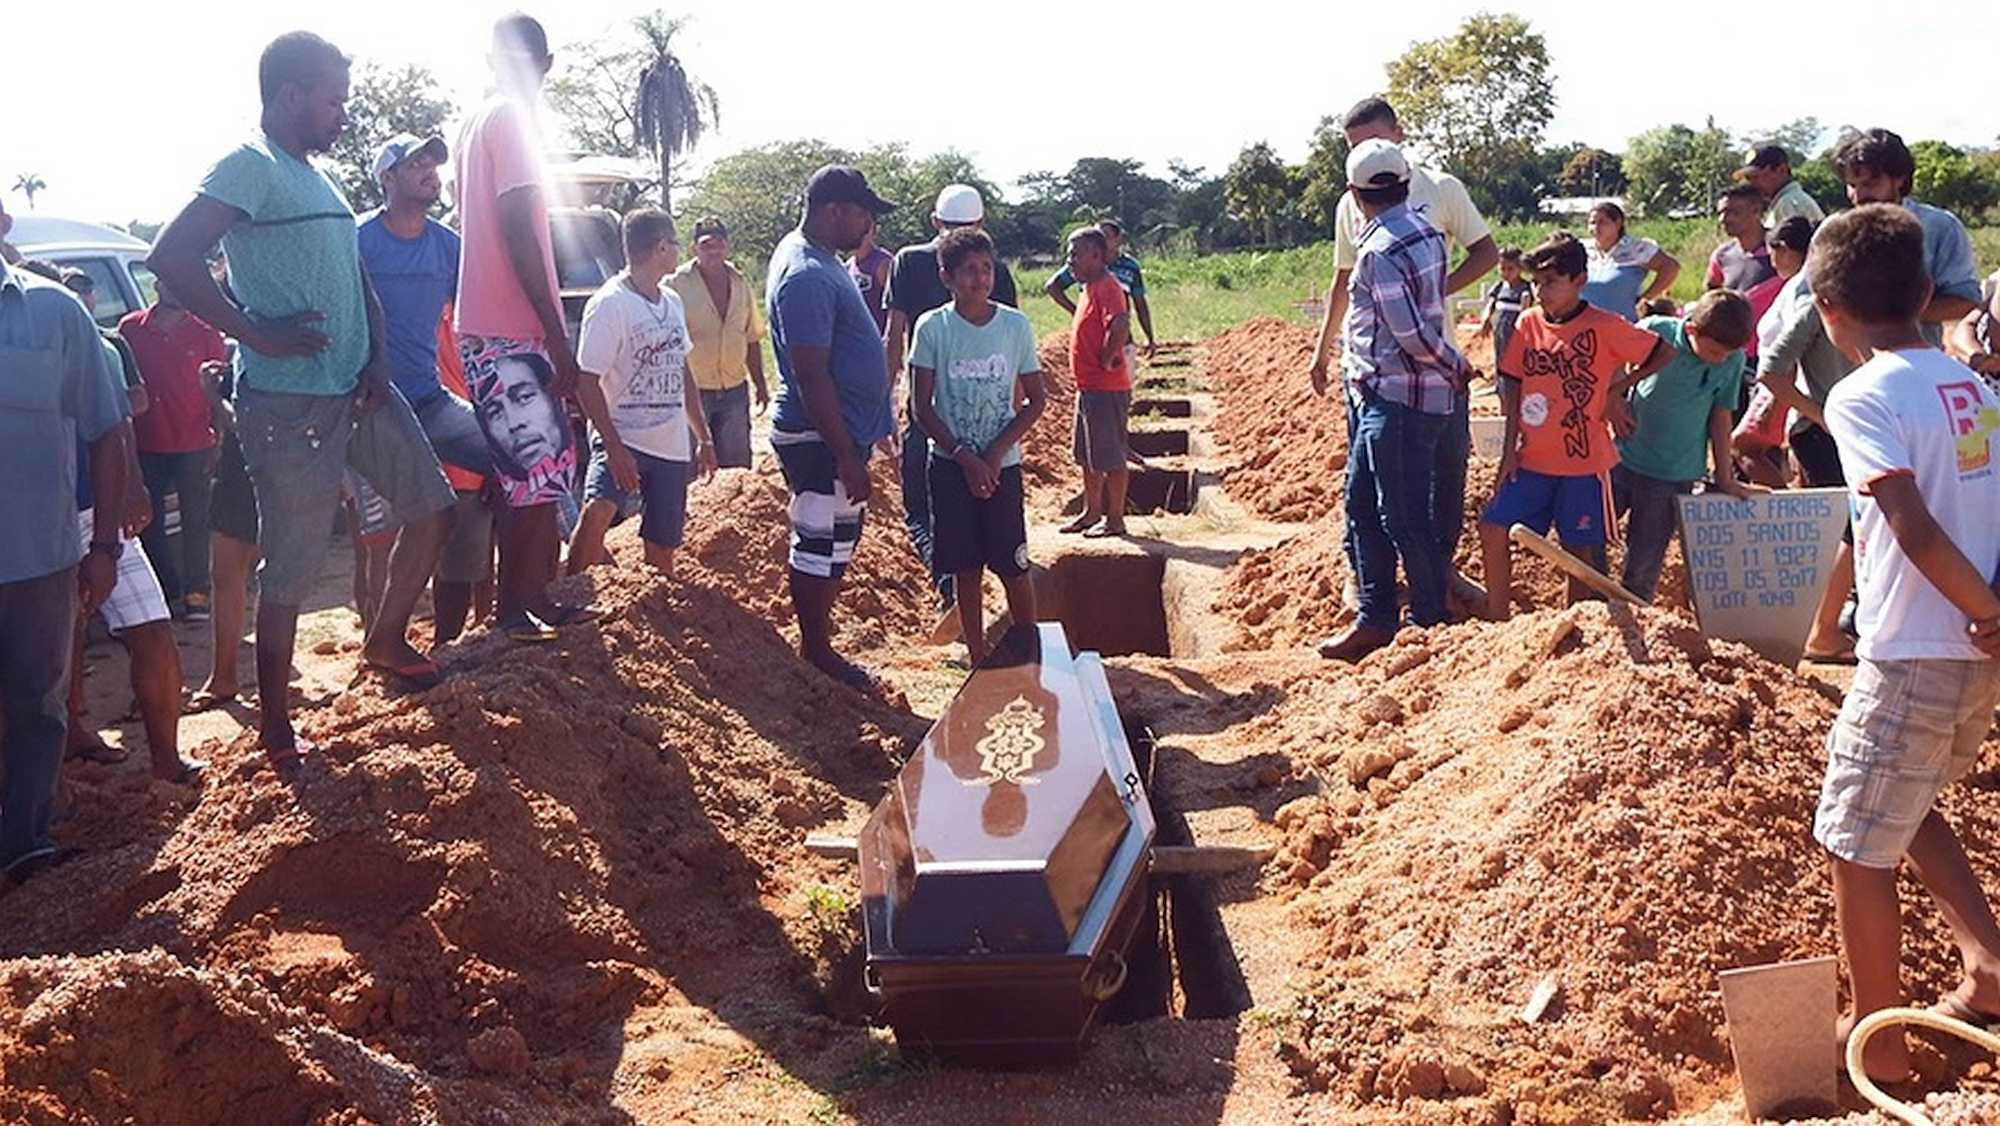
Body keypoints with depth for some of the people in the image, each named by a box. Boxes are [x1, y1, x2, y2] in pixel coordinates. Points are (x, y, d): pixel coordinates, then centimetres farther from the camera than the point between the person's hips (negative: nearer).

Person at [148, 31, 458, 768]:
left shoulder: (316, 176, 17)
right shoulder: (251, 166, -11)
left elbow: (360, 283, 21)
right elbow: (172, 257, -23)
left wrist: (378, 359, 5)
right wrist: (257, 335, -21)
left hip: (358, 391, 9)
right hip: (289, 404, -8)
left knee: (431, 506, 11)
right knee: (291, 570, -1)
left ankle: (386, 641, 29)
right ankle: (275, 725, 13)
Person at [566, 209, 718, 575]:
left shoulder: (672, 301, 12)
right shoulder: (609, 304, -12)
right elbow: (587, 383, -15)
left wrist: (703, 436, 20)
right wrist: (614, 448, -23)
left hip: (673, 447, 7)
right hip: (623, 437, -7)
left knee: (661, 552, 8)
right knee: (596, 513, -32)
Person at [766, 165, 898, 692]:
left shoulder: (817, 258, 11)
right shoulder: (807, 277, -22)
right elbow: (812, 377, -25)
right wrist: (848, 457, -23)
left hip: (843, 432, 11)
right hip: (820, 439, -11)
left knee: (836, 542, 17)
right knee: (821, 546, 0)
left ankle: (818, 644, 27)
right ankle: (818, 655, 11)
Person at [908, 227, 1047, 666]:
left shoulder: (1015, 325, -3)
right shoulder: (932, 328, -5)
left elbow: (1036, 400, 2)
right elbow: (921, 407, -4)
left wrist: (995, 453, -9)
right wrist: (963, 456, -12)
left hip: (1002, 465, 0)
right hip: (950, 465, 0)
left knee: (1013, 568, 1)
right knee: (965, 568, 7)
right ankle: (978, 660, 18)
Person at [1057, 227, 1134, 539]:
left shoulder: (1107, 287, -18)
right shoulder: (1091, 287, 13)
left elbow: (1120, 327, -34)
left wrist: (1106, 361, -23)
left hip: (1106, 389, -10)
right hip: (1089, 386, 11)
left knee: (1110, 458, -2)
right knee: (1088, 456, 18)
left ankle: (1115, 519, 5)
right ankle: (1092, 512, 28)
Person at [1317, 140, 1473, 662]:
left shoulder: (1379, 251, -18)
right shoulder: (1427, 233, 10)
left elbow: (1412, 333, -20)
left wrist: (1454, 367, -8)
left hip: (1397, 399, -10)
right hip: (1382, 396, 10)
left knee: (1404, 517, -2)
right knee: (1362, 505, 15)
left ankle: (1433, 626, 8)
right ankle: (1375, 619, 22)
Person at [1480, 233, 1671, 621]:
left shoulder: (1605, 328, -10)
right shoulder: (1528, 323, 3)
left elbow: (1665, 353, -2)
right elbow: (1514, 386, 9)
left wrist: (1617, 390, -5)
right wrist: (1510, 450, 5)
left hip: (1583, 461, -4)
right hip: (1532, 459, 4)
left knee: (1581, 551, 5)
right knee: (1493, 528, -4)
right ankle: (1497, 619, 7)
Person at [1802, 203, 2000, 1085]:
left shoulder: (1862, 396, -14)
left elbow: (1915, 531, -24)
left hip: (1915, 657, -8)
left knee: (1853, 840, 6)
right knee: (1906, 805, 28)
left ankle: (1874, 1037, 17)